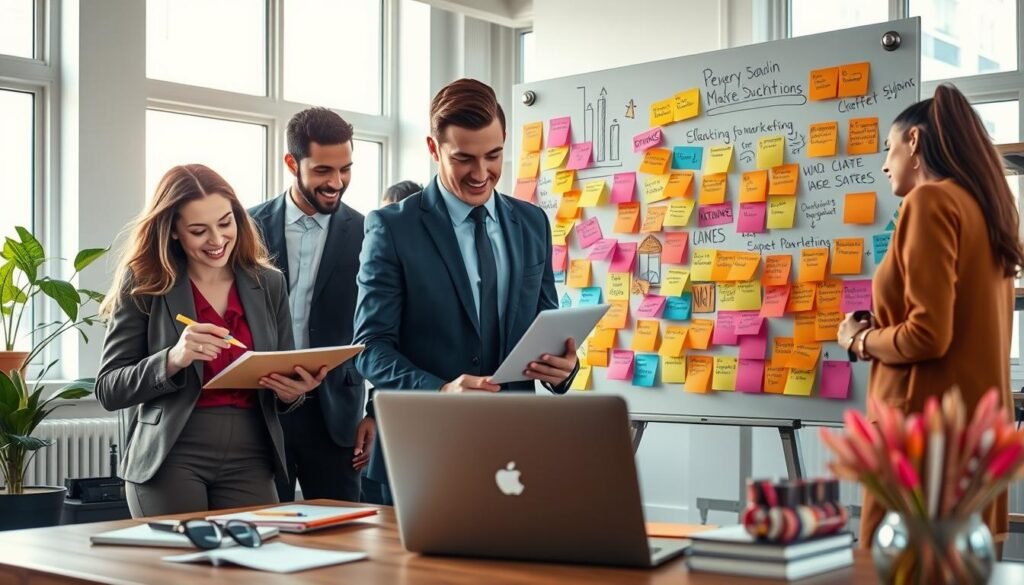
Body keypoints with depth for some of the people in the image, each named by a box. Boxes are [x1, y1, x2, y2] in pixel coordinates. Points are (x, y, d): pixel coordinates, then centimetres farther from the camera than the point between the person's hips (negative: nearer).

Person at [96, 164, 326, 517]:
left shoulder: (269, 283, 7)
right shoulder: (143, 284, -2)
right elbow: (108, 389, -3)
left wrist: (292, 392, -11)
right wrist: (172, 360, -21)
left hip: (249, 460, 3)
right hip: (170, 459, -3)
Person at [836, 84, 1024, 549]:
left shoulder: (931, 200, -10)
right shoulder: (984, 208, 15)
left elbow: (927, 335, -19)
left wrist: (860, 341, -2)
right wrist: (881, 333, 14)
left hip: (929, 422, -9)